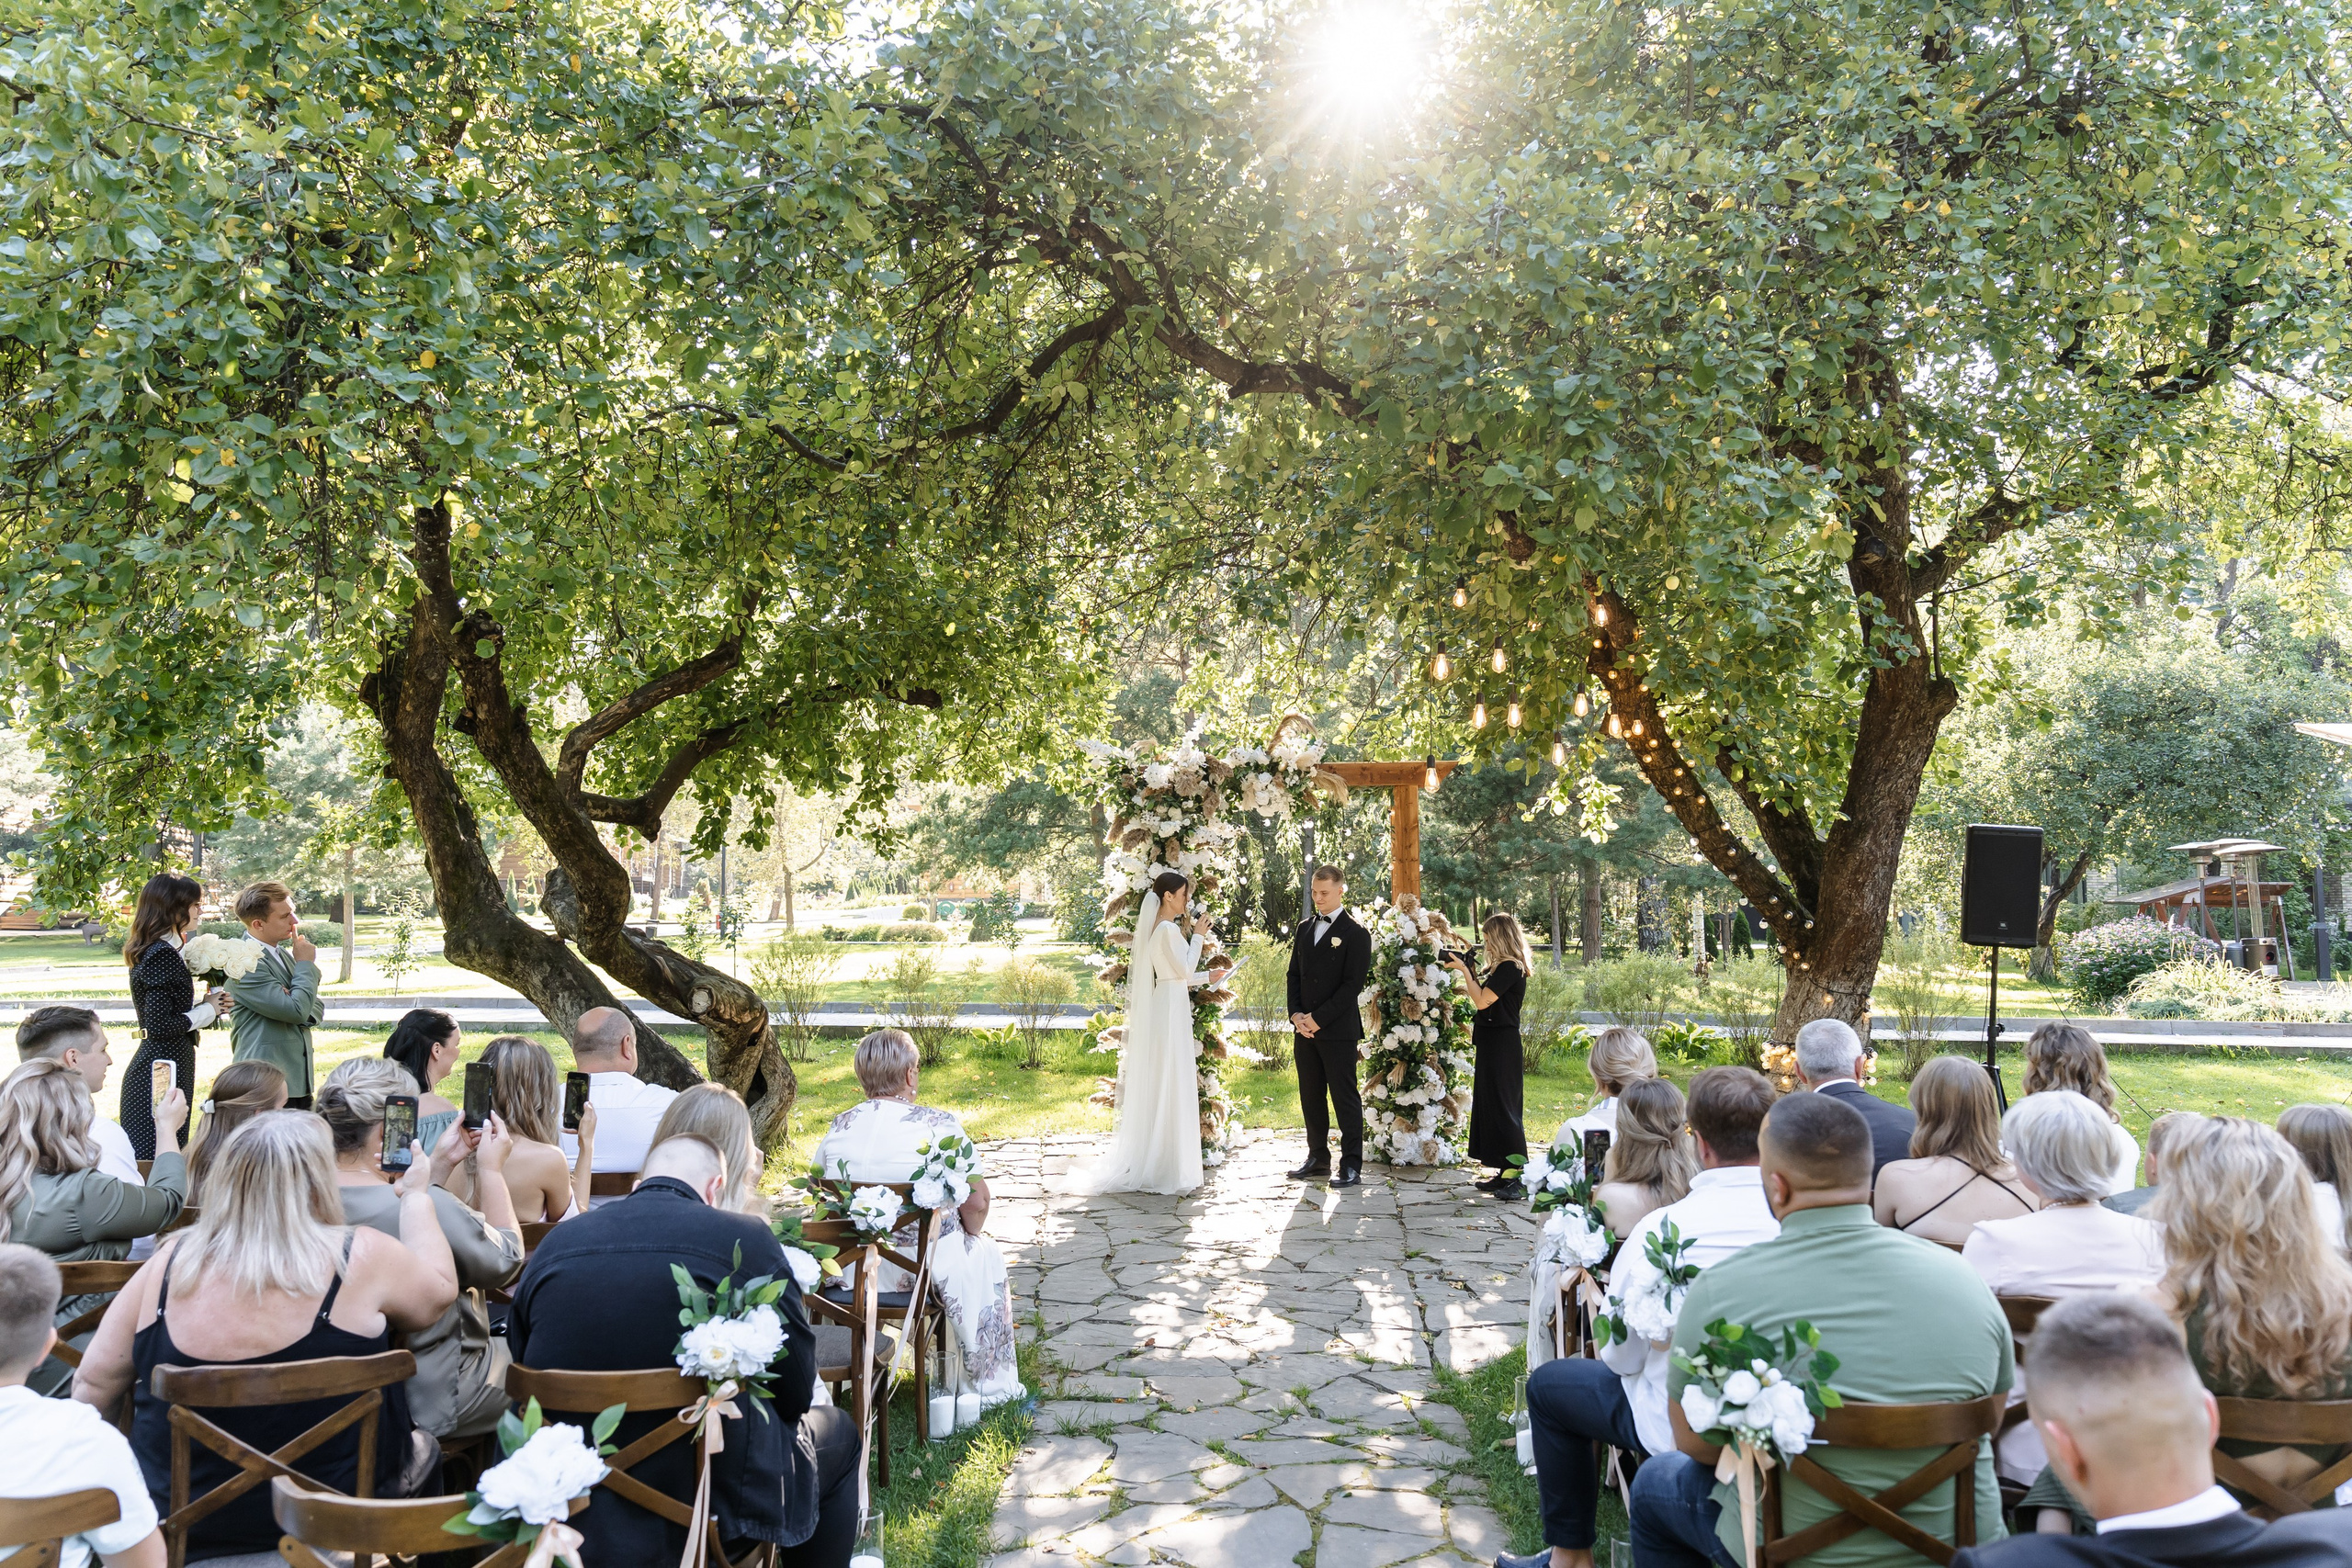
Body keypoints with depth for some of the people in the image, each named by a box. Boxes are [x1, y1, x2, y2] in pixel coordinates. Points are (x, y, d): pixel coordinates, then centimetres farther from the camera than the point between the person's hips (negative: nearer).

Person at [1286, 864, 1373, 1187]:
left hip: (1338, 1030, -6)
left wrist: (1318, 1018, -15)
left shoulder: (1355, 933, -6)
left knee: (1345, 1098, -2)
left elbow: (1353, 984, -12)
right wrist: (1297, 1014, -1)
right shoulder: (1304, 928, 14)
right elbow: (1294, 975, 15)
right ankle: (1318, 1157, 21)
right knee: (1311, 1097, 11)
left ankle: (1351, 1165, 2)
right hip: (1304, 1028, 6)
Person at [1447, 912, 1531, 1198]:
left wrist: (1463, 970, -13)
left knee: (1503, 1107, -9)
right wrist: (1468, 973, 10)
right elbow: (1484, 997, 14)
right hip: (1493, 1043, 10)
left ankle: (1520, 1178, -7)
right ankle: (1505, 1174, 19)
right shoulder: (1501, 967, 14)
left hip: (1501, 1046, -10)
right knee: (1491, 1105, 13)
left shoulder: (1510, 968, -17)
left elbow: (1483, 1001, -20)